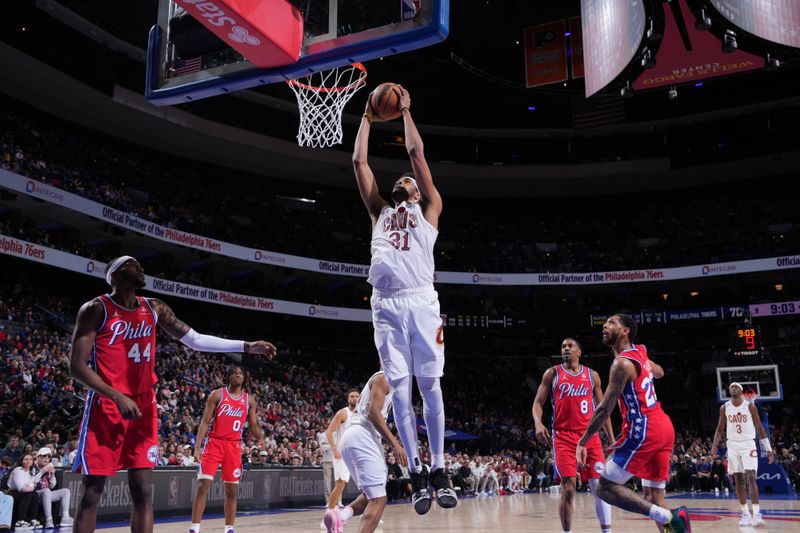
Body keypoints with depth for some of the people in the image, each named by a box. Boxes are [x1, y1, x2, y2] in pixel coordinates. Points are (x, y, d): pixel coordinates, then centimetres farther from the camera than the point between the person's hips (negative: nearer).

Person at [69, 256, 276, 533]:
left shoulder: (154, 308, 9)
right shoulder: (96, 309, -7)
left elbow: (195, 339, 8)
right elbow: (77, 366, -12)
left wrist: (247, 346, -2)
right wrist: (117, 396, -23)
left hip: (144, 408, 5)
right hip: (105, 408, -5)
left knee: (143, 492, 4)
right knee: (91, 494, -1)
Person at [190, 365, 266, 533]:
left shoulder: (249, 400, 7)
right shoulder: (217, 394, -2)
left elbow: (253, 425, 11)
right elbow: (205, 422, -4)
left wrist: (261, 438, -11)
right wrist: (198, 447, -12)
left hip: (234, 446, 3)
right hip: (214, 443, -3)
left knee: (231, 490, 8)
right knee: (202, 486, -9)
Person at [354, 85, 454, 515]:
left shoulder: (428, 209, 18)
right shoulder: (380, 212, 26)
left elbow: (415, 152, 13)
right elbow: (359, 162, 24)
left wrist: (405, 111, 21)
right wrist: (368, 117, 29)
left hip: (420, 301, -2)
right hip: (386, 304, 3)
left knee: (429, 385, -3)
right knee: (400, 389, -1)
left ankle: (439, 469, 4)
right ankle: (416, 472, 5)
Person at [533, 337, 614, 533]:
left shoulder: (592, 375, 12)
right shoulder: (552, 373, 5)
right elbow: (538, 402, 2)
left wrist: (611, 439, 13)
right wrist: (538, 423, -19)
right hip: (563, 437, -2)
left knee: (600, 486, -2)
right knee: (568, 489, -7)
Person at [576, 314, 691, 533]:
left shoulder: (622, 363, -13)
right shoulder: (639, 352, 14)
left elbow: (604, 410, -16)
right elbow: (659, 372, 38)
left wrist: (582, 443, -11)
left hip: (643, 431, -9)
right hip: (663, 427, 9)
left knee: (605, 488, -6)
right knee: (653, 497, 13)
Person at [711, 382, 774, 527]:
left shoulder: (750, 406, -4)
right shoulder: (724, 408, 4)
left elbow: (760, 428, 0)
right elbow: (720, 429, 10)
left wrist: (768, 449, -2)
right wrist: (714, 444, -4)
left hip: (748, 445, -3)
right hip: (733, 446, 3)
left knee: (751, 478, -15)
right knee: (738, 480, 4)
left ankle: (756, 514, -17)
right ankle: (745, 514, 11)